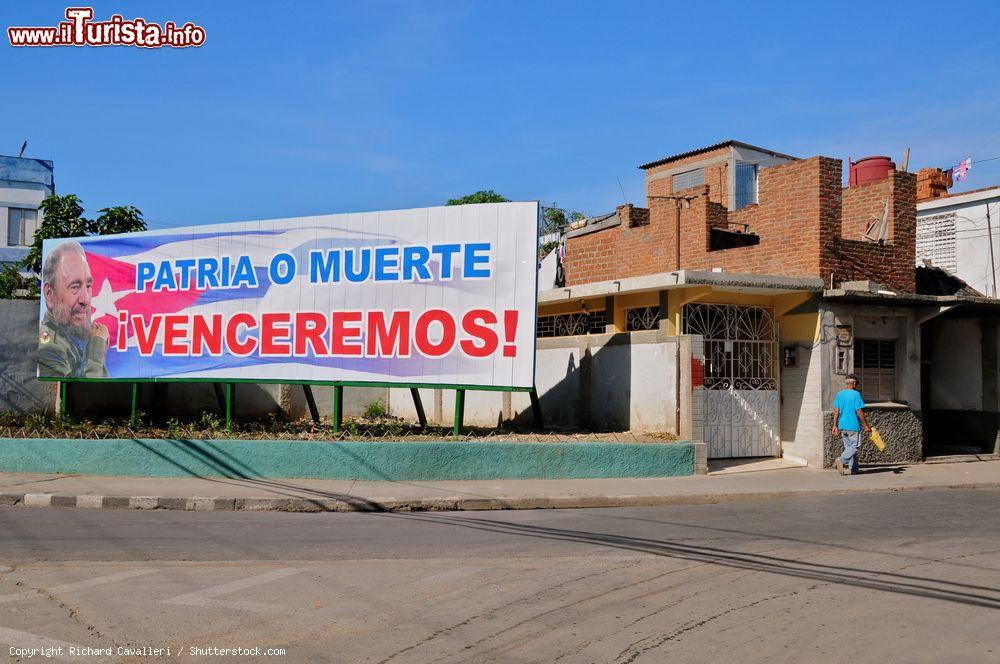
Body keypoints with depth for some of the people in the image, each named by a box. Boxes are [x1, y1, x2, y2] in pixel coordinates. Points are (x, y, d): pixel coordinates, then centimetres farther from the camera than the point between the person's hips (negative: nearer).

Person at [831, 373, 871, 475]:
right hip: (853, 425, -7)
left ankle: (852, 468, 13)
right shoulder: (856, 394, -11)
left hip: (842, 425, 7)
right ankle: (841, 460, -17)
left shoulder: (839, 394, 8)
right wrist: (866, 425, -5)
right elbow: (859, 411, -13)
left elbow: (836, 411, 7)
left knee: (848, 446, 13)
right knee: (855, 445, 1)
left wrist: (835, 426, 11)